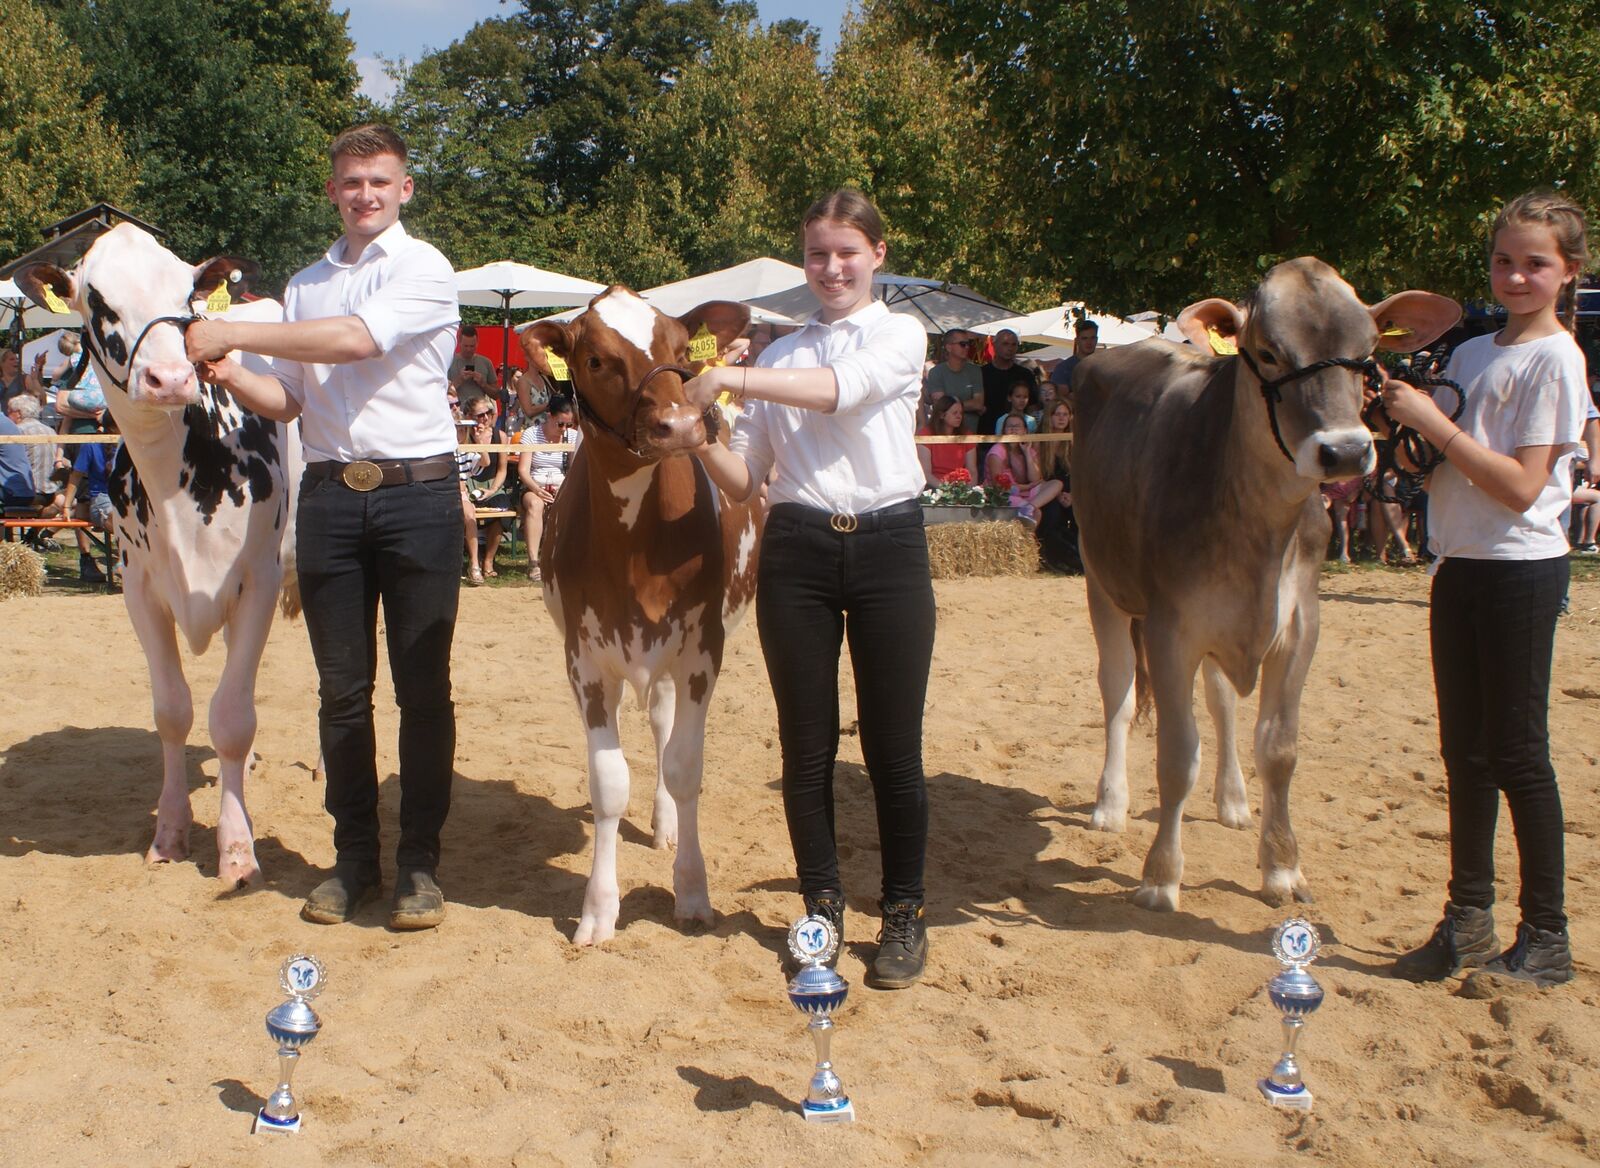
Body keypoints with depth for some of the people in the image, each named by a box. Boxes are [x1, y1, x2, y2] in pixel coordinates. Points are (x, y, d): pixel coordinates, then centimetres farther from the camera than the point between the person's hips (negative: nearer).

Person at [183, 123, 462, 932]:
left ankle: (420, 863, 8)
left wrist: (233, 333, -13)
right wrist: (228, 374, -4)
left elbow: (356, 339, -17)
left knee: (422, 687, 0)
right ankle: (353, 857, 17)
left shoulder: (423, 269, -1)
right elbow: (288, 401, 16)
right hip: (329, 493, 5)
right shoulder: (306, 284, 17)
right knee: (342, 688, 7)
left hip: (416, 490, -5)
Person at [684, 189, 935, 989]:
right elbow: (745, 480, 11)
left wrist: (731, 377, -25)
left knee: (893, 746, 2)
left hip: (887, 544, -3)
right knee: (806, 747, 6)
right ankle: (823, 909, 21)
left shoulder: (900, 336, 4)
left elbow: (839, 386, -19)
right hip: (797, 551, 3)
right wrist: (703, 440, -9)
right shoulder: (780, 354, 14)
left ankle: (904, 915, 17)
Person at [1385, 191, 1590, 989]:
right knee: (1465, 750, 11)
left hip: (1520, 570, -7)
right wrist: (1403, 418, -2)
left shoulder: (1555, 359, -10)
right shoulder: (1471, 353, 12)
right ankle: (1468, 921, 22)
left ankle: (1546, 940, 8)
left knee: (1517, 751, -3)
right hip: (1459, 565, 7)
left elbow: (1522, 486, -18)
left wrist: (1433, 421, -19)